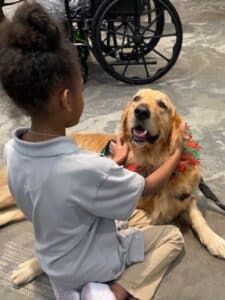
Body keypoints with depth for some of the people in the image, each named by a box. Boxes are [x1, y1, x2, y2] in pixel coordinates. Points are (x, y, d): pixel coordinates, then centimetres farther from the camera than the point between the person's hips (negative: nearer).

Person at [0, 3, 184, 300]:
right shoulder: (88, 169, -39)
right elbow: (148, 187, -18)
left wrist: (112, 163, 5)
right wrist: (177, 154, -1)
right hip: (91, 268, -6)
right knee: (173, 236, 14)